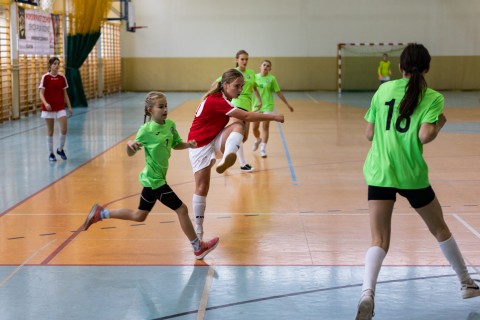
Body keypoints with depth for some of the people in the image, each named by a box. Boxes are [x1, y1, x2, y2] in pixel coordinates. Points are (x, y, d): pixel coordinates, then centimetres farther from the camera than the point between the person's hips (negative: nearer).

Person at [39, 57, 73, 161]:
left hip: (60, 107, 3)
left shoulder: (62, 77, 3)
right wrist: (45, 103, -29)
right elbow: (41, 94, -11)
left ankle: (60, 149, 16)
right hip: (49, 108, -3)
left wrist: (69, 106, 7)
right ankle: (51, 153, 18)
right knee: (50, 131, 5)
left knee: (64, 130, -7)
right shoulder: (45, 77, -8)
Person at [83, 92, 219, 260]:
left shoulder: (170, 125, 1)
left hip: (152, 179, 8)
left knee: (139, 216, 21)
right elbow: (131, 153, -14)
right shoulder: (146, 130, -19)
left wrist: (189, 144, -3)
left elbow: (176, 144, 16)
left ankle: (100, 213, 29)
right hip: (155, 180, -8)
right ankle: (199, 248, 13)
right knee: (182, 209, -1)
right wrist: (130, 144, -35)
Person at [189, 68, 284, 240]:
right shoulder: (215, 100, -25)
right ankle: (198, 228, 9)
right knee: (202, 187, -7)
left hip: (215, 141, 7)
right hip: (200, 145, -7)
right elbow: (246, 116, -29)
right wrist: (274, 117, -26)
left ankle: (227, 158, -50)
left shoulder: (223, 99, 2)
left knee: (238, 126, -25)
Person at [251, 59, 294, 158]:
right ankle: (258, 140, 39)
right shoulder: (255, 77, 1)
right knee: (254, 128, 7)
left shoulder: (271, 79, -4)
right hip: (256, 105, 2)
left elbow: (278, 92, 2)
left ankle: (263, 149, -5)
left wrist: (287, 104, 3)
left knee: (265, 127, -9)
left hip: (268, 105, -2)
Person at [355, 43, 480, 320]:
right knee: (440, 228, 22)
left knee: (379, 241, -2)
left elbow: (369, 134, 7)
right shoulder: (433, 97, -2)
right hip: (412, 174, -1)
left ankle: (367, 293, -28)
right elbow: (425, 136, -16)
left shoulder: (384, 90, 6)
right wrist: (441, 122, 3)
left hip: (379, 172, 1)